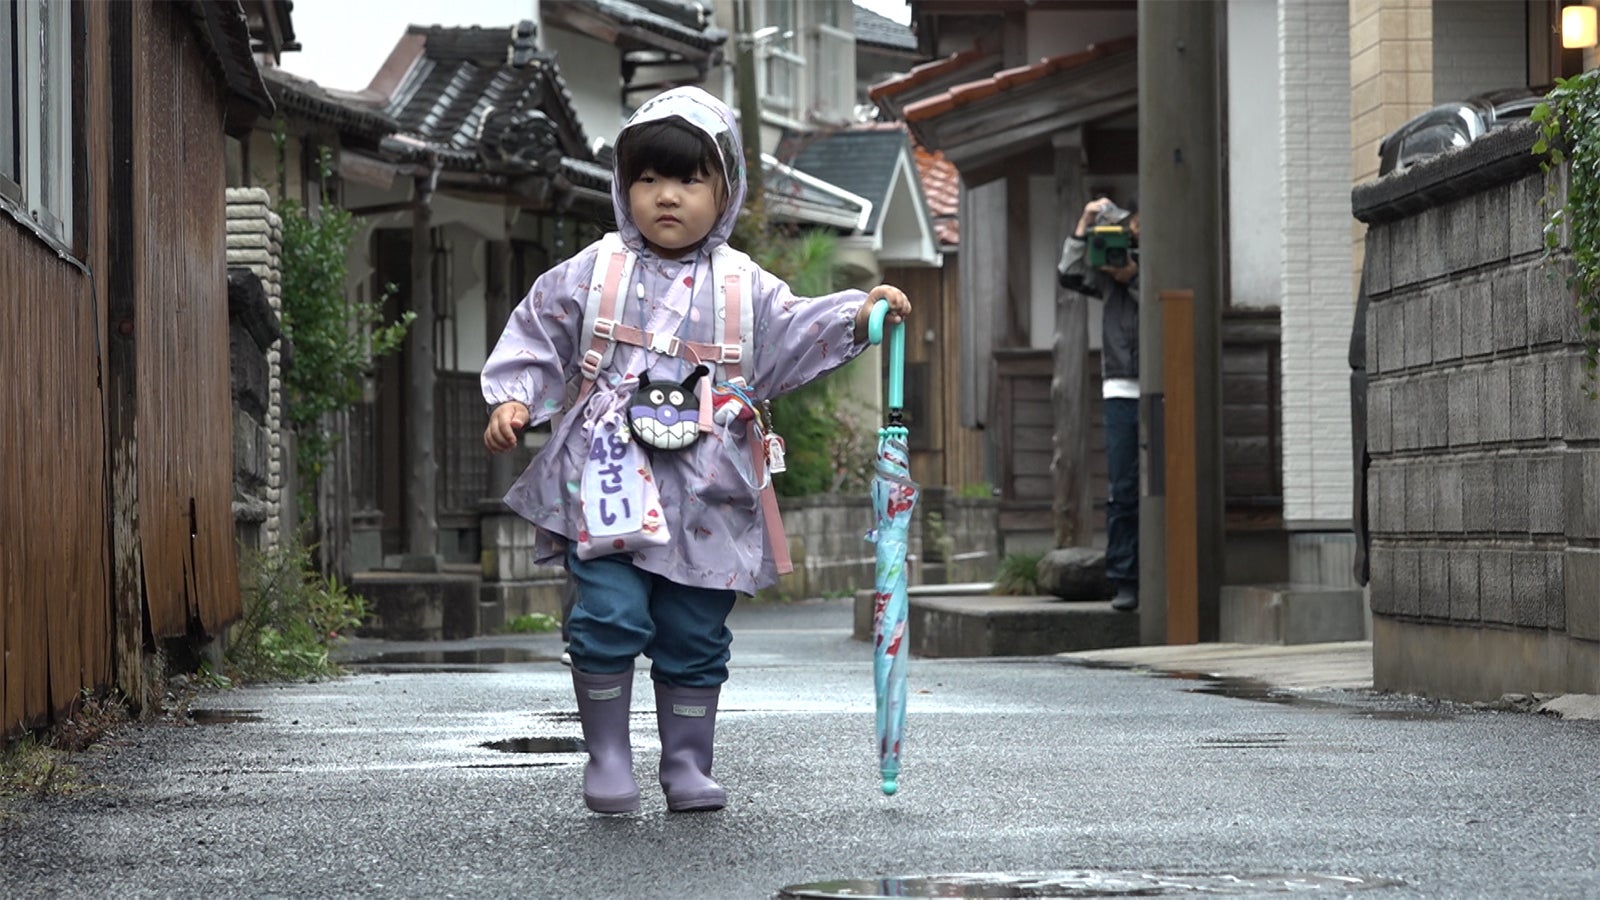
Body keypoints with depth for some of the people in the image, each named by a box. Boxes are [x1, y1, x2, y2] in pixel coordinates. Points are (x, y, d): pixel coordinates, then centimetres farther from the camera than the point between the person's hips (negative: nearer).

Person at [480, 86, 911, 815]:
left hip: (701, 494, 2)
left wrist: (858, 316, -8)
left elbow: (796, 334, 7)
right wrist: (512, 400, -2)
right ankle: (607, 756, 2)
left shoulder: (744, 288, 8)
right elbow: (536, 336, 10)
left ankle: (686, 763, 18)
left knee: (694, 635, 7)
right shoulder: (591, 273, 5)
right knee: (609, 615, -12)